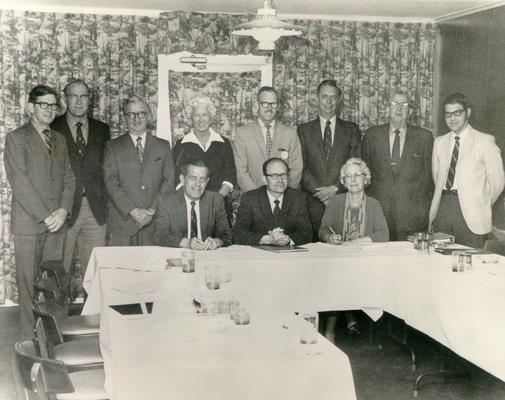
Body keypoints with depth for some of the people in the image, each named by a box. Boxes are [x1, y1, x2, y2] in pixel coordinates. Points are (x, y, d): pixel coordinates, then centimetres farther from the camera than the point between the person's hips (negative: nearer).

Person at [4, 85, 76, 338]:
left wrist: (63, 210, -4)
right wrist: (45, 216, -13)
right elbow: (19, 183, -10)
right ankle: (31, 338, 7)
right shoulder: (16, 138, -2)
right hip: (28, 223, -5)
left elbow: (69, 178, 13)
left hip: (57, 222, 5)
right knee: (29, 280, 0)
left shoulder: (59, 140, 17)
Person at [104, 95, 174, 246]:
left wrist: (153, 210, -8)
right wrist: (132, 210, -12)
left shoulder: (163, 146, 13)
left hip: (154, 222, 1)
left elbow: (169, 181, 5)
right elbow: (111, 182, -2)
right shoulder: (113, 147, 8)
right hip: (122, 223, -1)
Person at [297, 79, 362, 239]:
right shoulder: (304, 130, 11)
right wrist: (319, 190, -10)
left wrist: (335, 188, -9)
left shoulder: (352, 129, 12)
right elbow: (302, 166, 3)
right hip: (313, 203, 0)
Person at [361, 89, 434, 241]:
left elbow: (428, 175, 8)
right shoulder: (371, 135, 10)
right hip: (377, 210, 0)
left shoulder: (424, 137, 8)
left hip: (412, 213, 0)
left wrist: (425, 208, 4)